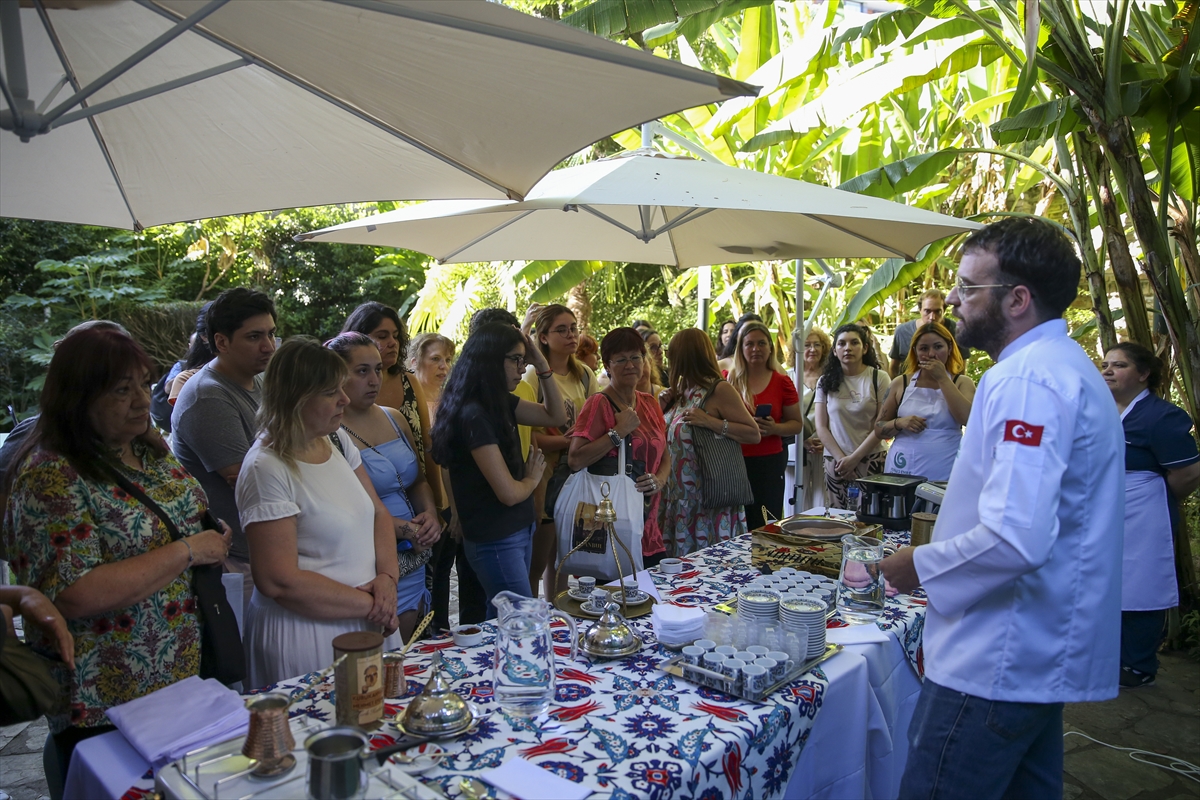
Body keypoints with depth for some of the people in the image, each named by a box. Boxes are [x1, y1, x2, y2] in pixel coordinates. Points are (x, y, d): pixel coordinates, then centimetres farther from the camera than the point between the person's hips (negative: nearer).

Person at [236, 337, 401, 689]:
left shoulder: (337, 439, 4)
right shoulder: (267, 468, -19)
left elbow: (378, 514, 9)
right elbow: (279, 581, -20)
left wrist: (387, 578, -8)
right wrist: (369, 605, -15)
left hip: (370, 625, 7)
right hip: (305, 639, -7)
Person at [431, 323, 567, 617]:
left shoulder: (500, 403, 5)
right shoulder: (473, 415, -22)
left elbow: (555, 416, 13)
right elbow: (508, 492, -23)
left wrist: (542, 364, 3)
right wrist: (532, 479, -1)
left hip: (519, 529, 9)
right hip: (496, 540, -9)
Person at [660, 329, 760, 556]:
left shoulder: (719, 390, -11)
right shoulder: (683, 390, 11)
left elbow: (755, 434, -14)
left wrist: (711, 421, -21)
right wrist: (667, 404, 8)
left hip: (708, 493, -7)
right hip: (680, 492, 7)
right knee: (682, 563, 10)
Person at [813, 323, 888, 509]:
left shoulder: (878, 378, -1)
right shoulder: (825, 382, 7)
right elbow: (821, 427, 4)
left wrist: (854, 458, -10)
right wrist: (840, 458, -7)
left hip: (871, 461, -2)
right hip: (835, 462, 2)